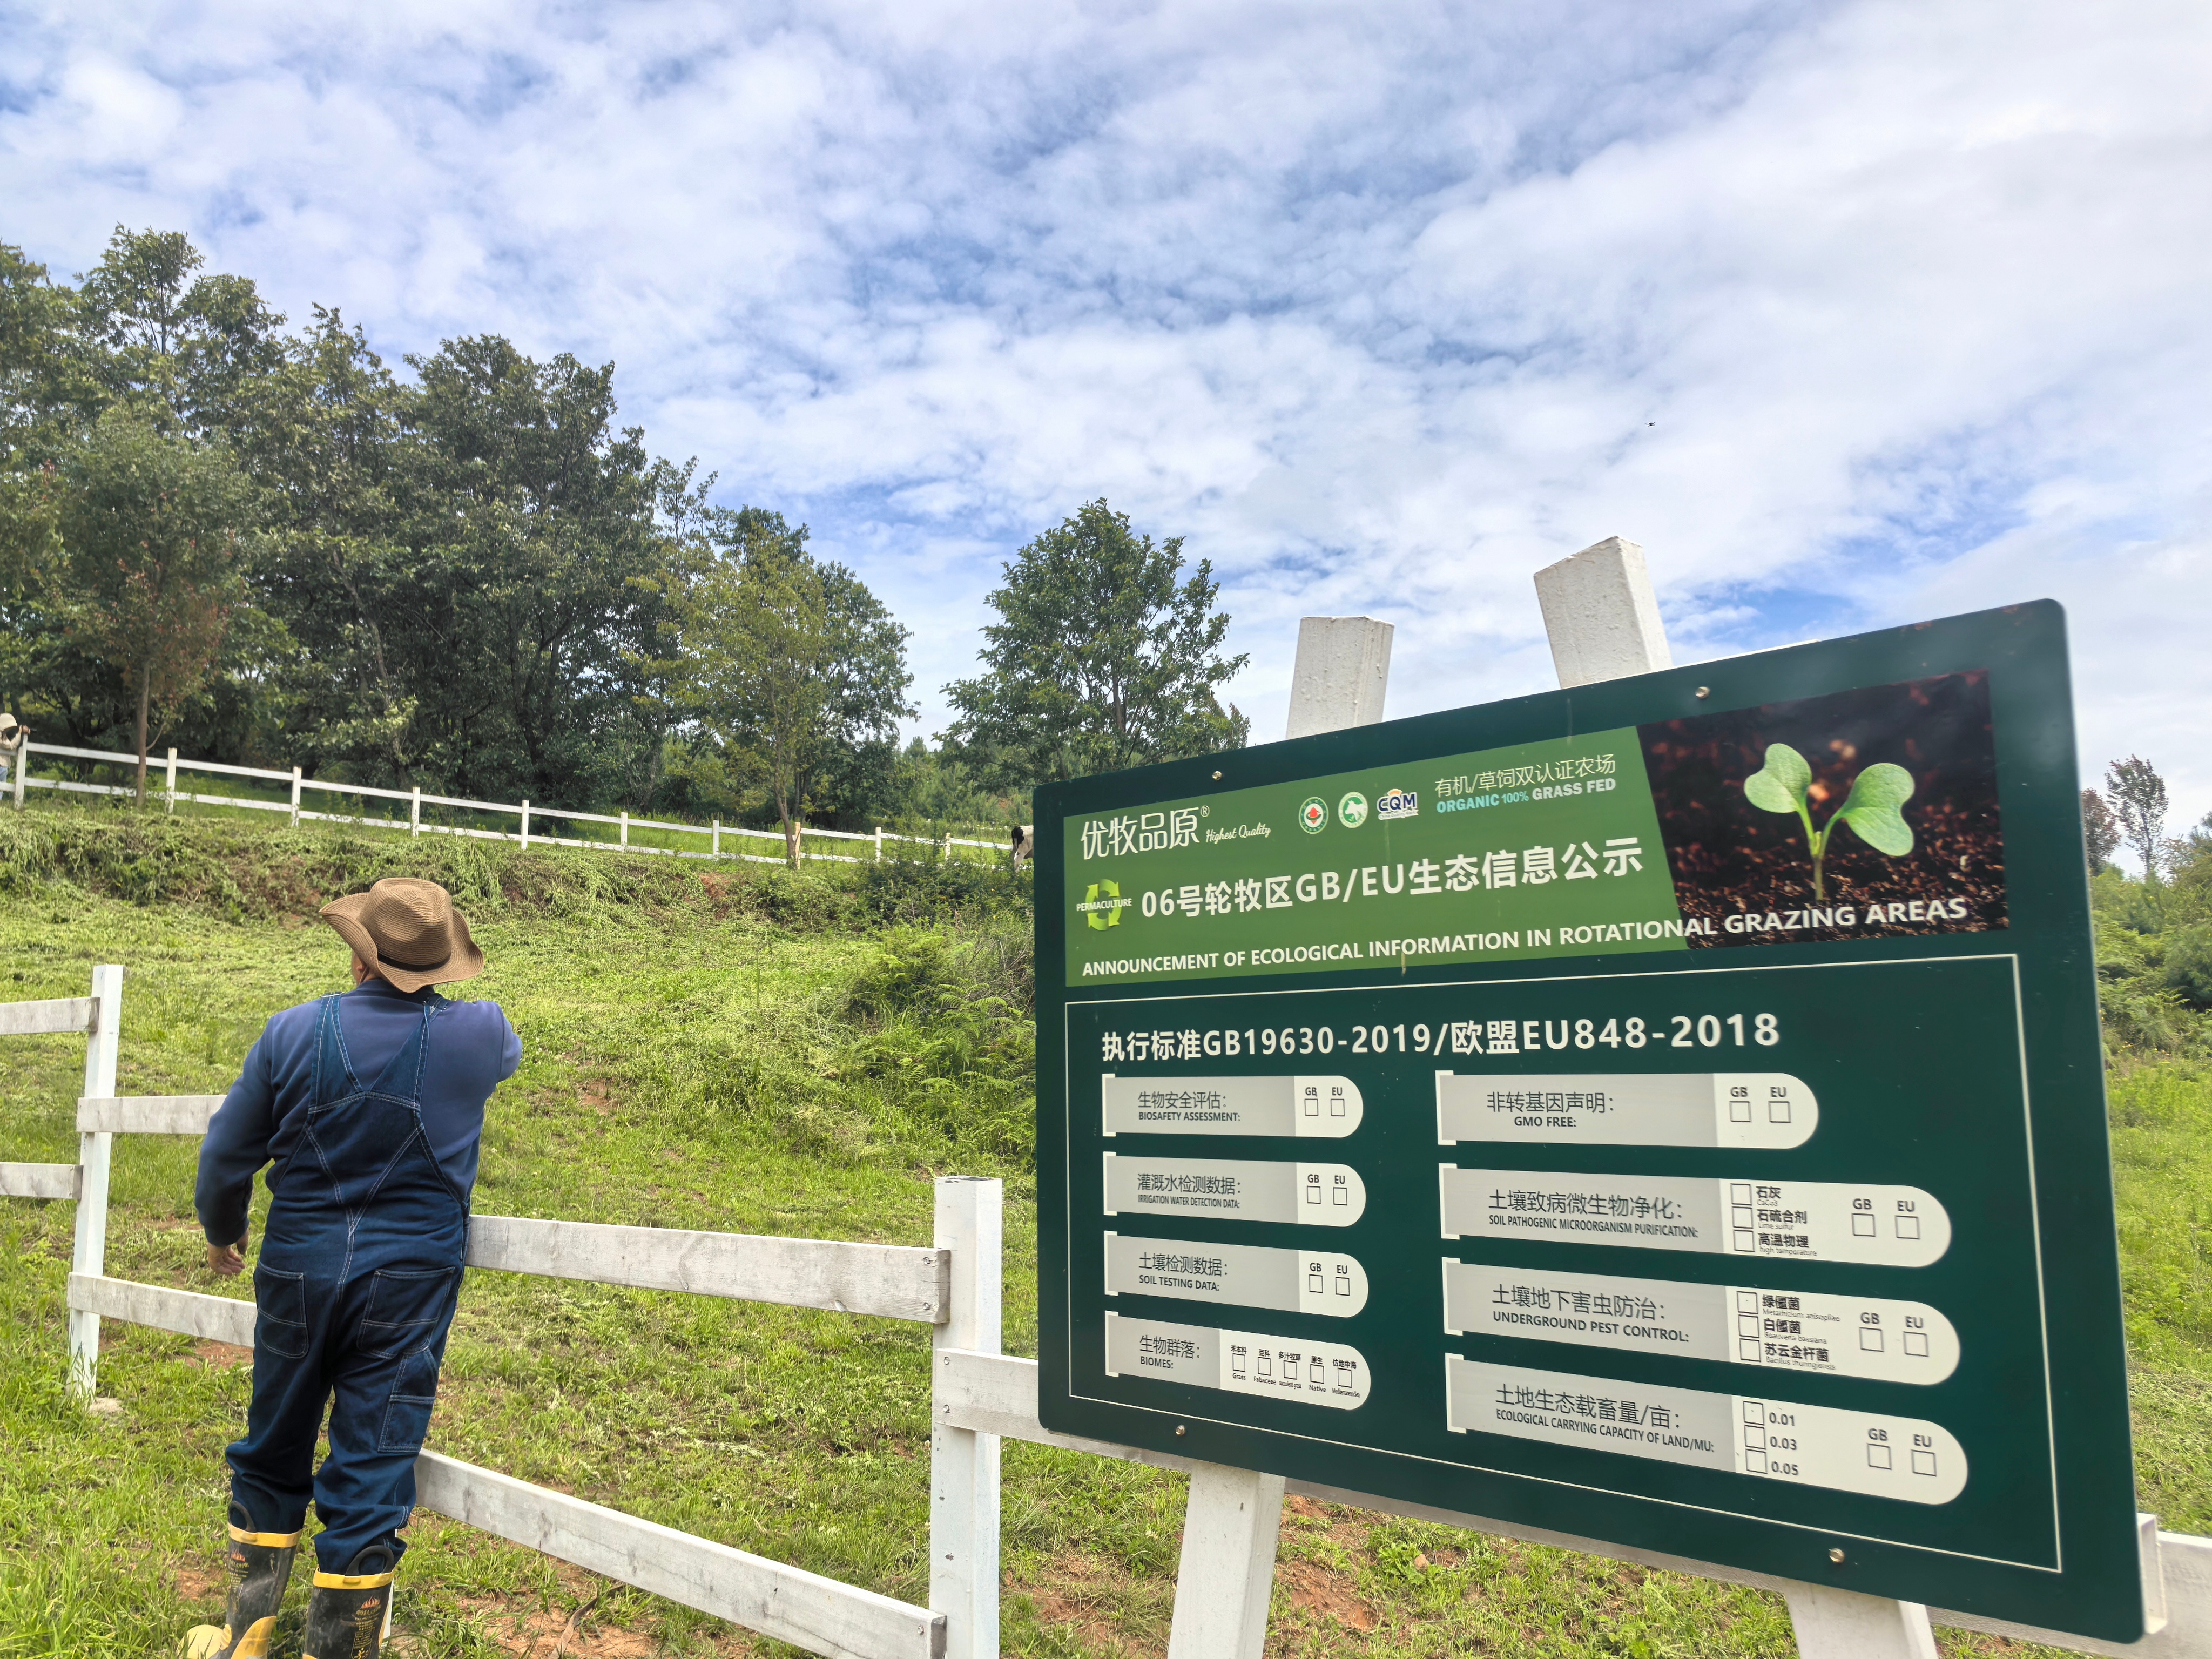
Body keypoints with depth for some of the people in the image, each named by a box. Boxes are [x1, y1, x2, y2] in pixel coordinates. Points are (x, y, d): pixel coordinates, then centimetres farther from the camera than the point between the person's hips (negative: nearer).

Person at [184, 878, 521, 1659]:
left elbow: (226, 1156, 2)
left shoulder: (293, 1033, -9)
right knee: (373, 1469, 7)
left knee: (273, 1448, 20)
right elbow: (510, 1054, 16)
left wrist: (222, 1234, 21)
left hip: (298, 1271, 2)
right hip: (410, 1283, -1)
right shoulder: (478, 1035, -11)